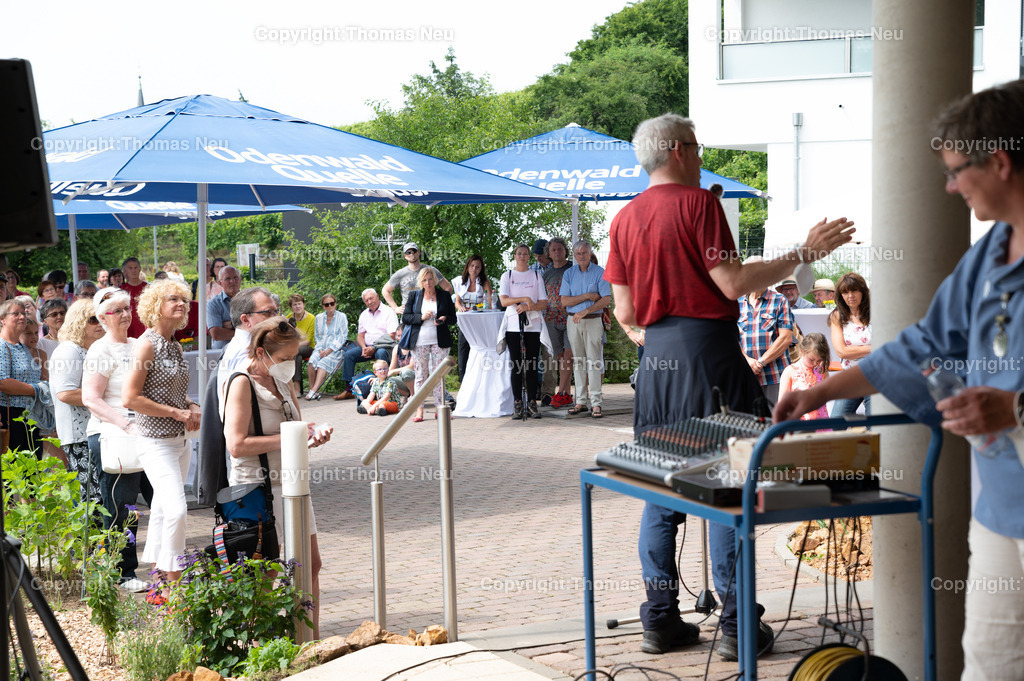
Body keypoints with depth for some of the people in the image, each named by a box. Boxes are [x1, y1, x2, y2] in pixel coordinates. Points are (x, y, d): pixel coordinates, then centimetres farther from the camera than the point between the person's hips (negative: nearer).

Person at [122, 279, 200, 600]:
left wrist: (192, 407, 4)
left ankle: (160, 578, 24)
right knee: (176, 510, -16)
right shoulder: (147, 344, -13)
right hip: (156, 441, -8)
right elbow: (130, 398, -18)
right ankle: (172, 585, -10)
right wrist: (177, 412, -16)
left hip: (180, 440, 8)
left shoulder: (176, 346, 12)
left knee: (163, 509, 15)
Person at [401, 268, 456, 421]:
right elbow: (405, 318, 4)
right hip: (420, 341, 0)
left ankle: (439, 408, 4)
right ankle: (419, 410, 1)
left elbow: (453, 317, 11)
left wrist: (444, 319, -11)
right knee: (421, 374, -1)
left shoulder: (445, 295, 8)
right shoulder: (414, 295, 7)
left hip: (439, 340, 0)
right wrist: (421, 317, -12)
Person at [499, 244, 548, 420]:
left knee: (532, 365, -2)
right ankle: (518, 404, -1)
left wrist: (528, 307, -12)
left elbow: (544, 304, 5)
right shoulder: (507, 276, 10)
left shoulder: (536, 276, 12)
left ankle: (532, 404, 2)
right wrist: (524, 298, -15)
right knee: (516, 365, -4)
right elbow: (504, 300, -4)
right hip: (513, 325, -1)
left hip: (533, 325, 1)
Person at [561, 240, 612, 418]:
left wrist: (586, 311, -17)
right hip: (574, 322, 3)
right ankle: (581, 401, 10)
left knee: (594, 361, -7)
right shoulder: (569, 274, 8)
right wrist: (587, 296, -10)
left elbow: (606, 299, -8)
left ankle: (596, 403, -7)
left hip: (593, 321, -3)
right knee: (578, 362, 5)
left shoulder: (599, 272, 0)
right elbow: (565, 301, 0)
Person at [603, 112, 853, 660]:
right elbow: (733, 283, -14)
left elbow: (625, 313, 10)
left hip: (655, 358, 6)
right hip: (707, 351, -6)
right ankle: (735, 625, 0)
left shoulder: (624, 219, 11)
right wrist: (804, 253, -7)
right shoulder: (698, 203, -7)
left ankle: (660, 620, 12)